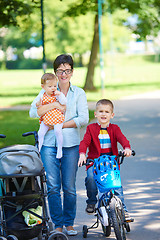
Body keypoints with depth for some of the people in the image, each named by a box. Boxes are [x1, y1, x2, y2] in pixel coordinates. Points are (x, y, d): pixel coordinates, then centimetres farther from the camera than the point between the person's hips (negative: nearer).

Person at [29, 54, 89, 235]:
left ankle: (69, 223, 15)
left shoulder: (78, 93, 8)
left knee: (69, 187, 1)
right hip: (49, 144, 0)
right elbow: (33, 112, -4)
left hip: (71, 145, 0)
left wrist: (60, 125, -9)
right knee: (53, 187, -4)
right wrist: (54, 104, -13)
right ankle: (58, 225, 6)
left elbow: (83, 118, -4)